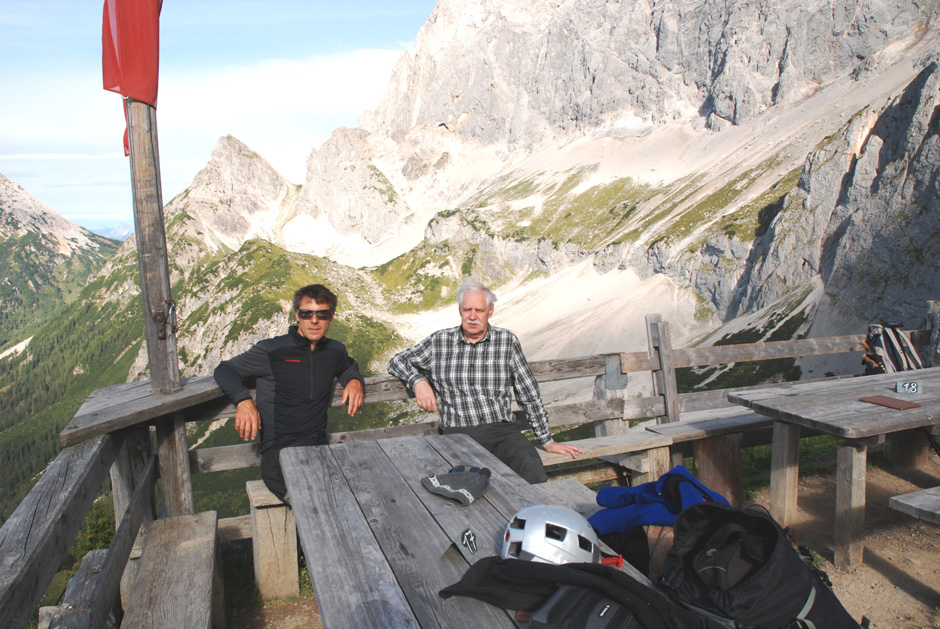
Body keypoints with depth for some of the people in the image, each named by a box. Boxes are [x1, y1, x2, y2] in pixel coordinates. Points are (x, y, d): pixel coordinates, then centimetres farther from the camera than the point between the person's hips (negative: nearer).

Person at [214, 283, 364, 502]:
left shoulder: (335, 351, 14)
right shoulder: (272, 350, 1)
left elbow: (349, 367, 38)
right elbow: (224, 370, 10)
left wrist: (354, 380, 14)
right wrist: (243, 401, -9)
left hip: (319, 446, 4)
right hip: (278, 451, -4)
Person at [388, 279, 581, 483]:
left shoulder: (507, 341, 9)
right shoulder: (439, 342, 10)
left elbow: (529, 394, 12)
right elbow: (397, 361, 18)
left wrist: (547, 441, 12)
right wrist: (418, 381, -3)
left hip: (503, 430, 1)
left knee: (535, 476, -29)